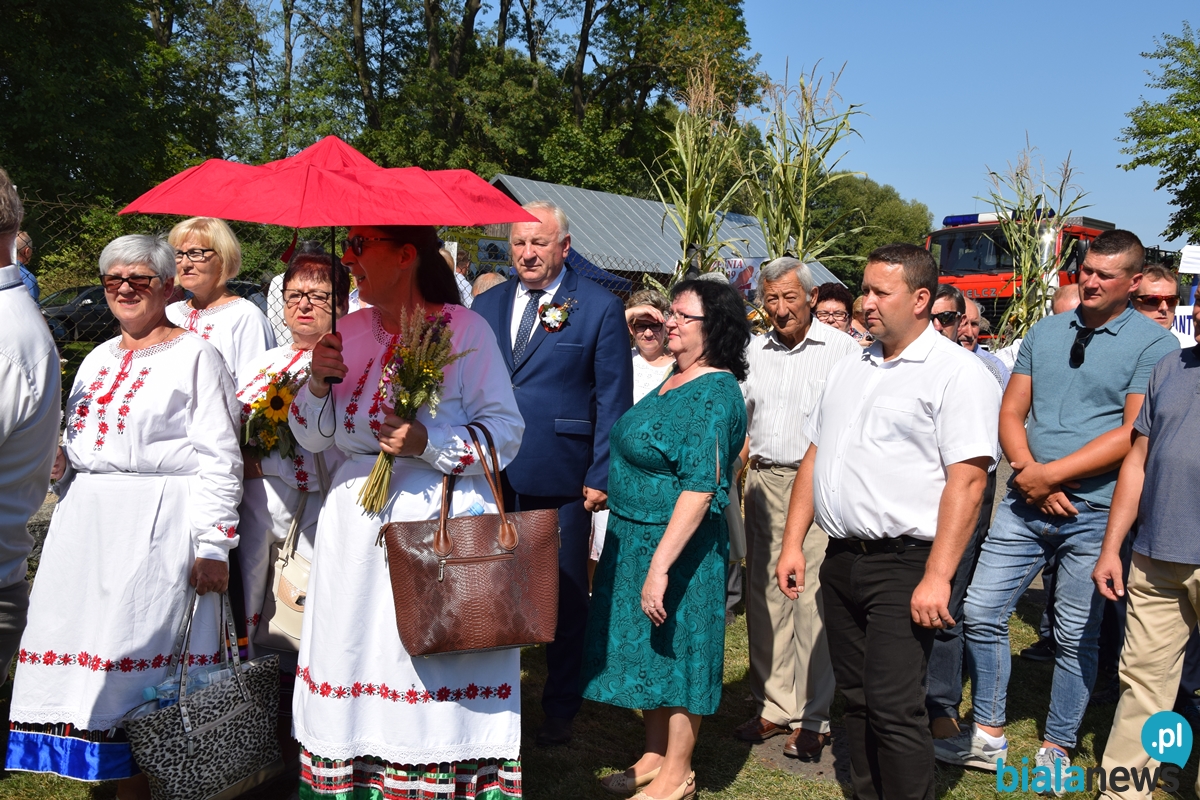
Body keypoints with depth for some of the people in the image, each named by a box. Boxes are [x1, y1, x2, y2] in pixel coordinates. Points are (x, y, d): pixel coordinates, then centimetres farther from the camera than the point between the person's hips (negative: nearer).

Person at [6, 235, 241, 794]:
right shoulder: (99, 359, 18)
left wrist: (213, 546, -15)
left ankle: (134, 784, 7)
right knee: (80, 641, 4)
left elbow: (219, 458, -10)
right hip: (86, 524, 7)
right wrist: (61, 463, 3)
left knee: (133, 651, -5)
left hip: (156, 527, -7)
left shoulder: (194, 356, -4)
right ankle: (100, 769, 16)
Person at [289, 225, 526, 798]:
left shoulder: (463, 328, -6)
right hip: (356, 528, 5)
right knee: (356, 658, 8)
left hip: (441, 521, -5)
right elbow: (313, 437, 12)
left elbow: (505, 431, -9)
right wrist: (317, 382, -6)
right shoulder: (350, 331, 10)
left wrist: (427, 442, -20)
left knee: (431, 659, 1)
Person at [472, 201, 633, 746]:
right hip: (491, 476, 4)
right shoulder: (487, 305, 10)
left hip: (561, 482, -3)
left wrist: (601, 475, -10)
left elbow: (614, 399, -4)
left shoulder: (600, 308, -2)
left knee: (564, 599, 8)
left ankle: (560, 711, 23)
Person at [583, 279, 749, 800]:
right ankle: (655, 757, 33)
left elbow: (699, 489, -26)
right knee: (647, 649, 18)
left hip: (677, 543, -9)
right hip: (634, 537, 9)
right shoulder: (674, 381, 9)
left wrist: (660, 565, -28)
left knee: (674, 651, 4)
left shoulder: (714, 395, -20)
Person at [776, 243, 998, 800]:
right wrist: (792, 543, 12)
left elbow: (966, 480, -15)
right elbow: (815, 457, 18)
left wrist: (936, 577, -20)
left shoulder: (956, 372, -8)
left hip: (904, 565, -7)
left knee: (894, 709, -8)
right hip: (841, 561, 7)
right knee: (855, 699, 15)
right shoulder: (849, 371, 16)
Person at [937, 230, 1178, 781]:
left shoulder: (1153, 344, -5)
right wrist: (1030, 474, -9)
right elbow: (1011, 415, 8)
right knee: (982, 611, 3)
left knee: (1077, 636, 7)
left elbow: (1133, 435, -13)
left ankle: (1056, 750, 23)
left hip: (1095, 509, -4)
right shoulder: (1045, 333, 10)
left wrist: (1051, 474, -15)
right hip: (1026, 503, 4)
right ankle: (988, 737, 18)